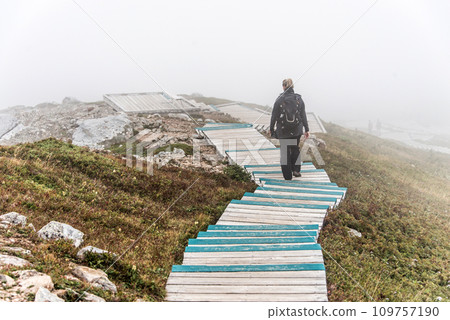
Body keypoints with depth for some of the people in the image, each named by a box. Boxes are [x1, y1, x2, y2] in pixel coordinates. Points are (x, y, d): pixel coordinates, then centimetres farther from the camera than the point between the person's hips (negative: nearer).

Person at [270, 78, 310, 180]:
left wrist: (271, 129, 7)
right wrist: (307, 129, 8)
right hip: (297, 130, 2)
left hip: (283, 130, -2)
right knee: (295, 149, 24)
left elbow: (274, 116, -5)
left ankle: (288, 177, 9)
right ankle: (295, 170, 17)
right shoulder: (299, 99, -3)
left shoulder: (279, 100, -10)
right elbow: (303, 116, 0)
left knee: (284, 153, 7)